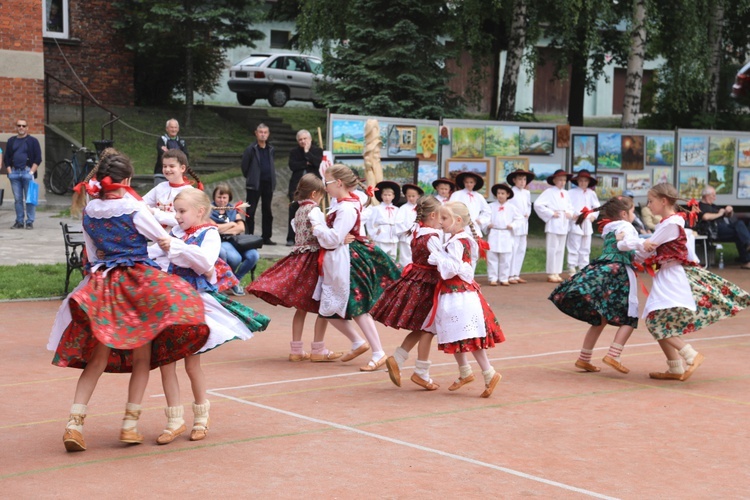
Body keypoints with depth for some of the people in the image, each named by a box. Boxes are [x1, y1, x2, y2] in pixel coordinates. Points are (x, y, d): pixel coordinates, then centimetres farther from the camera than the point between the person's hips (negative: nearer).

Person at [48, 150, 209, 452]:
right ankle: (130, 423, 6)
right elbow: (162, 239, 3)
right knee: (142, 356, 7)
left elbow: (92, 256, 13)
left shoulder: (89, 212, 5)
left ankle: (75, 421, -3)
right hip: (138, 282, -4)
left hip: (101, 283, 4)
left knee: (97, 358, 9)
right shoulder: (134, 208, -8)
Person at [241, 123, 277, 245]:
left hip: (268, 183, 5)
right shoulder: (251, 149, -6)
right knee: (251, 211, -2)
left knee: (267, 211, 10)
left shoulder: (270, 149, 9)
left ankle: (266, 237, 16)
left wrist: (272, 180, 11)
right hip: (254, 185, -5)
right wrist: (250, 178, 8)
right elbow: (244, 166, 0)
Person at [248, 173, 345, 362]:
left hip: (299, 258, 8)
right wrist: (340, 240, -27)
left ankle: (296, 349, 13)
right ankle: (318, 350, 2)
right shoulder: (314, 211, -10)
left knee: (302, 308, 11)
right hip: (313, 260, -8)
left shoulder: (299, 211, 15)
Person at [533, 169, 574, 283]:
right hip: (553, 225, -7)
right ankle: (551, 274, 1)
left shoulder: (566, 194, 15)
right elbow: (537, 204, -15)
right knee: (552, 249, -5)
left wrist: (570, 213, 4)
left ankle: (557, 273, 16)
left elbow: (570, 207, 27)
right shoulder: (549, 192, -6)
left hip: (563, 225, 7)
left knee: (560, 250, 9)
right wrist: (551, 213, -14)